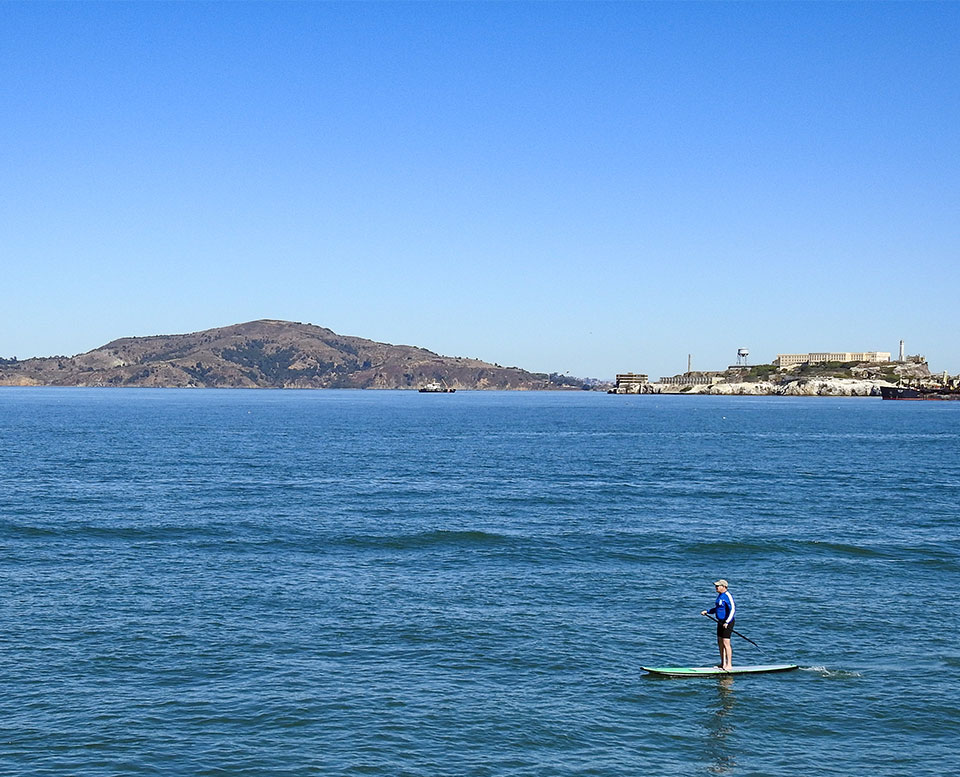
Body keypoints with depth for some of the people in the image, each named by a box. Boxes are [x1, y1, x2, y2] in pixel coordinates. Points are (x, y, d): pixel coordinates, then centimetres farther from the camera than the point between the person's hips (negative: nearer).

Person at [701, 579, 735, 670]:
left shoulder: (728, 596, -16)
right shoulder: (719, 595, 15)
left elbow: (732, 610, -23)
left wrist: (727, 622, -29)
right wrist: (707, 611, 14)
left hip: (727, 622, -10)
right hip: (720, 622, 10)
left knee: (726, 643, -10)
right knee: (720, 643, 11)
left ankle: (729, 665, -6)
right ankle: (723, 664, 18)